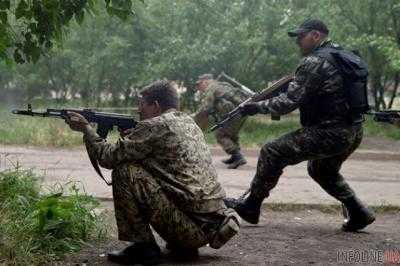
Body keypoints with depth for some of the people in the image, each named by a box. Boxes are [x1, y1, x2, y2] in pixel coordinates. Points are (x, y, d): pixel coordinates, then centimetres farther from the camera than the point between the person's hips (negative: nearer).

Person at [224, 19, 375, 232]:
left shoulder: (313, 63, -13)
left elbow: (289, 102, -16)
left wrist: (257, 107, -5)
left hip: (329, 133, -9)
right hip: (353, 133, 9)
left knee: (272, 153, -1)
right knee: (321, 170, 31)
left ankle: (250, 205, 6)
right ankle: (358, 213, 24)